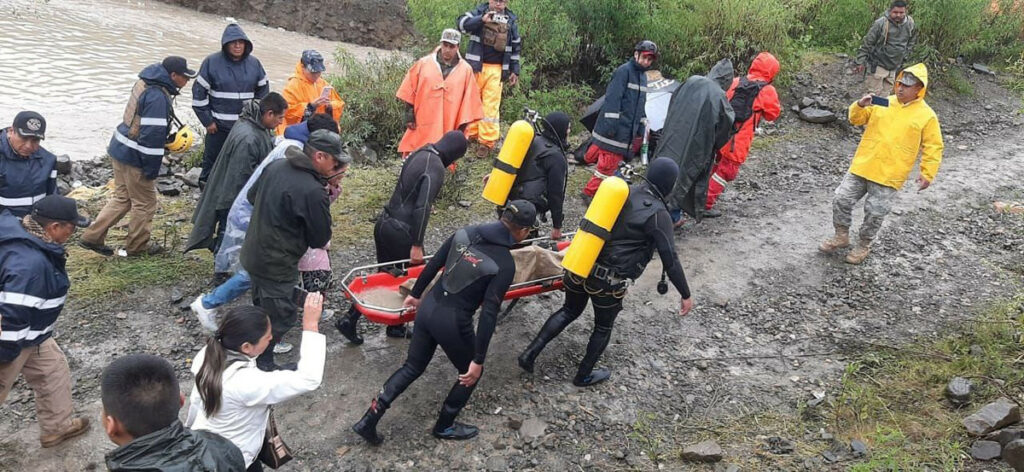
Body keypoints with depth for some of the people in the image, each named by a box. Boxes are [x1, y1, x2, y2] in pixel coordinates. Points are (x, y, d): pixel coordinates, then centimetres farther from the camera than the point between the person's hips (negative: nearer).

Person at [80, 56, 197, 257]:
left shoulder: (145, 83, 6)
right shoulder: (158, 97, -24)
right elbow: (152, 135, -26)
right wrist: (152, 168, -20)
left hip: (120, 149, 9)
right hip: (134, 157, -9)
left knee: (122, 198, 21)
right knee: (145, 203, 9)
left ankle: (92, 237, 23)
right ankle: (137, 246, 24)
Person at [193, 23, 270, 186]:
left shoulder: (254, 63, 4)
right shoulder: (212, 62, -6)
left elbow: (263, 90, 14)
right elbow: (199, 92, -4)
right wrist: (207, 121, -6)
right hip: (218, 126, -2)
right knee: (212, 161, 7)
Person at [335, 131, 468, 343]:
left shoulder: (419, 154, 11)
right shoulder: (436, 168, -17)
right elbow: (422, 208, -22)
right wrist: (417, 245, -19)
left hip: (384, 222, 9)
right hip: (400, 232, -9)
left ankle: (350, 319, 15)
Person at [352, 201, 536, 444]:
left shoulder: (465, 233, -1)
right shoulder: (505, 264, -17)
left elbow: (433, 265, 7)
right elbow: (489, 313, -19)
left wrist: (415, 294, 23)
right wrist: (478, 359, -14)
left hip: (428, 308, 6)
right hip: (453, 322, -6)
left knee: (412, 367, 24)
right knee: (472, 373, 23)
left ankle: (368, 421, 23)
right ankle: (444, 427, 37)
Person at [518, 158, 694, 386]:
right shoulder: (658, 214, -11)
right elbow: (670, 259, -10)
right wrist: (686, 295, -2)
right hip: (608, 280, -5)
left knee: (569, 311, 27)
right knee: (603, 327, 20)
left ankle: (530, 353, 21)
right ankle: (584, 375, 36)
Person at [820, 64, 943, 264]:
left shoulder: (927, 116, -3)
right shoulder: (883, 103, 6)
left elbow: (933, 147, -1)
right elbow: (857, 120, 11)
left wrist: (927, 173, -7)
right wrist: (860, 106, -10)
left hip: (889, 175, -3)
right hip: (862, 166, 3)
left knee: (874, 213, 3)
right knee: (842, 200, 2)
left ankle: (863, 245, 25)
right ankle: (841, 236, 24)